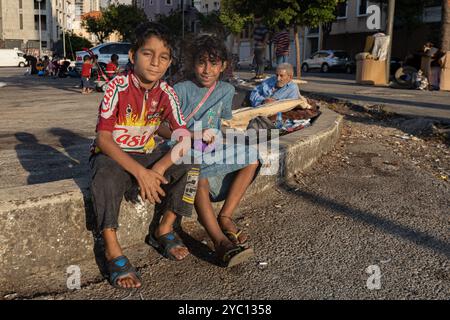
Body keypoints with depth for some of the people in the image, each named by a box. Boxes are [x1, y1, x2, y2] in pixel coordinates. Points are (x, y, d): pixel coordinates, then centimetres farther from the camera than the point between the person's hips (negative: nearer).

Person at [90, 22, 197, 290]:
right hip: (112, 155, -4)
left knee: (190, 164, -17)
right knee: (107, 174, -38)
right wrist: (140, 172, -32)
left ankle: (165, 230, -1)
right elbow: (103, 139, -22)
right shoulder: (118, 87, -18)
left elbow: (185, 138, -13)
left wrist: (156, 170, -29)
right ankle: (112, 250, -23)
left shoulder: (166, 93, -6)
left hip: (147, 155, 4)